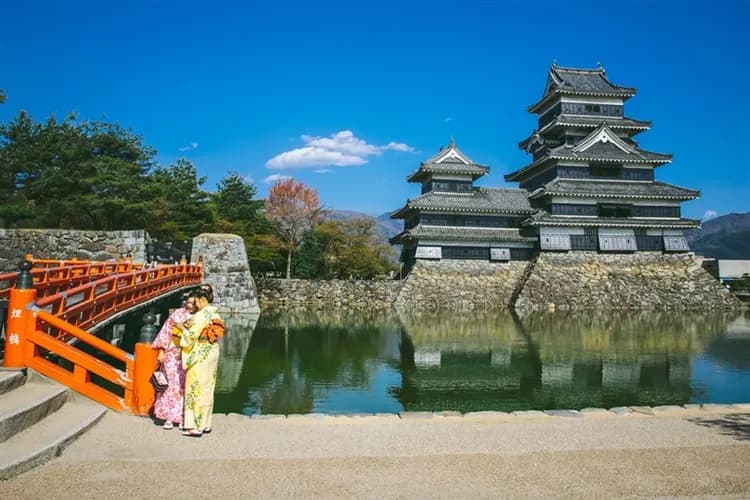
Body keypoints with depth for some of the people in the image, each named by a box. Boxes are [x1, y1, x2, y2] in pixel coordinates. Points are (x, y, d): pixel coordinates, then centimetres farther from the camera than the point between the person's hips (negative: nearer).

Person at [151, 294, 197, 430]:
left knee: (185, 386, 2)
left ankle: (183, 418, 12)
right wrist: (161, 351, -1)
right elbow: (166, 332, 3)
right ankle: (169, 418, 8)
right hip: (173, 355, 0)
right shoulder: (177, 314, 2)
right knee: (171, 383, 0)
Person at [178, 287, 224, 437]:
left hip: (199, 356, -8)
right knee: (207, 389, 14)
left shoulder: (201, 315, -17)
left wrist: (183, 328, 2)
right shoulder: (215, 315, 9)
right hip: (212, 354, 8)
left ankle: (196, 426, 5)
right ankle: (205, 424, 22)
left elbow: (192, 336, -16)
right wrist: (190, 327, 7)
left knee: (196, 389, 0)